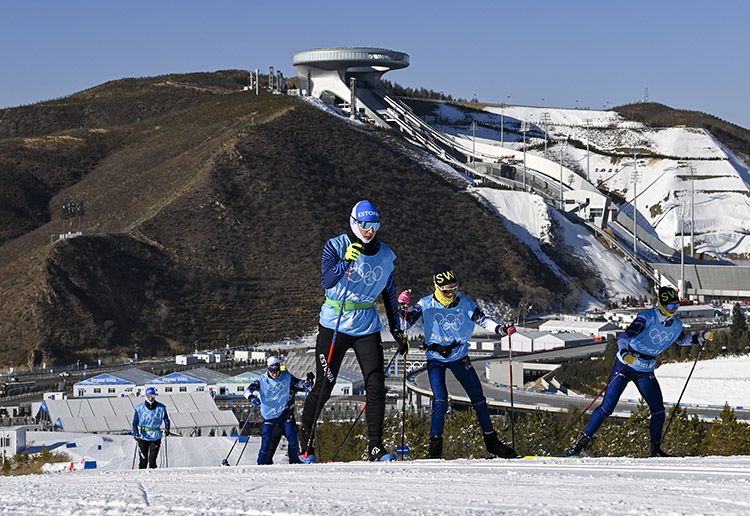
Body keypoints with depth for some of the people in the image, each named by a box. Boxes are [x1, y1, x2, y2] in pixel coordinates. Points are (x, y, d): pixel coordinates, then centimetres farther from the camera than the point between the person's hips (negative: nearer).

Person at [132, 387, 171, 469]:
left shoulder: (161, 408, -2)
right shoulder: (140, 408, -4)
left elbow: (166, 420, 7)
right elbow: (135, 423, -4)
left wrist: (167, 429, -11)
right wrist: (135, 434, -20)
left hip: (156, 437, 0)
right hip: (143, 437, 0)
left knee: (152, 460, -5)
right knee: (143, 460, -1)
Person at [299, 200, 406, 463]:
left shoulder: (385, 255, 6)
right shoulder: (335, 246, -7)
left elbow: (389, 293, 17)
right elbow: (327, 282, -22)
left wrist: (396, 329, 14)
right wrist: (345, 262, -38)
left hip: (367, 326, 3)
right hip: (334, 324, -3)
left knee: (376, 384, -9)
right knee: (324, 386, 1)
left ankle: (375, 446, -5)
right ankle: (305, 436, 22)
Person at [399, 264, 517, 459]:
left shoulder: (464, 302, -6)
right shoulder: (426, 304, -10)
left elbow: (482, 319, -7)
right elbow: (405, 323, -12)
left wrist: (501, 329, -23)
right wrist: (403, 306, -29)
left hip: (459, 356, 3)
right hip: (435, 358, -3)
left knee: (478, 397, 5)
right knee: (441, 399, -19)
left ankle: (491, 441, 18)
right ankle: (435, 445, -10)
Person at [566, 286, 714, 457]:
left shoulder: (676, 325, 0)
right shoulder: (647, 318, -21)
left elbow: (683, 340, 24)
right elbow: (625, 336, -31)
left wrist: (702, 338, 11)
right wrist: (624, 353, -50)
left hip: (646, 372, 5)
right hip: (626, 365, -5)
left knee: (658, 410, -5)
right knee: (607, 407, -10)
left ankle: (656, 449, 10)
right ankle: (584, 440, -1)